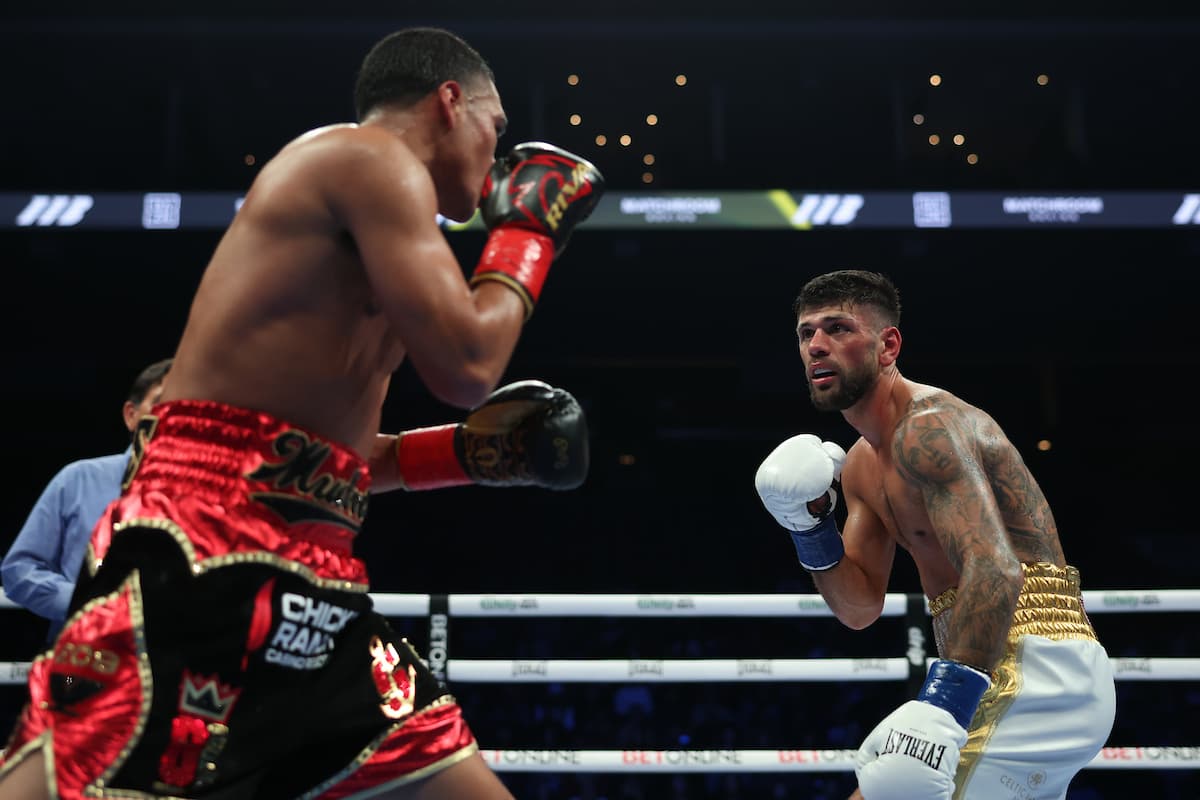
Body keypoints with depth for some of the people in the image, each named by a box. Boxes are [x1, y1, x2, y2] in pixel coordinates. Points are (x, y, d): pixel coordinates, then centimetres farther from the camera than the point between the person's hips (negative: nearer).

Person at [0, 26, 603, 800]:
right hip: (201, 549, -10)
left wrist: (471, 451, 17)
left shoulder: (365, 226, 25)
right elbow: (465, 366, -13)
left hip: (310, 575, 10)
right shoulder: (375, 158, -4)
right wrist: (531, 227, 3)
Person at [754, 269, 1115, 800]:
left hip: (1035, 671, -10)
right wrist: (810, 527, -3)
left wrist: (945, 707, -39)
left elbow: (994, 571, -31)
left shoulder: (927, 427, -17)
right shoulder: (859, 465, 14)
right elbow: (860, 608, 13)